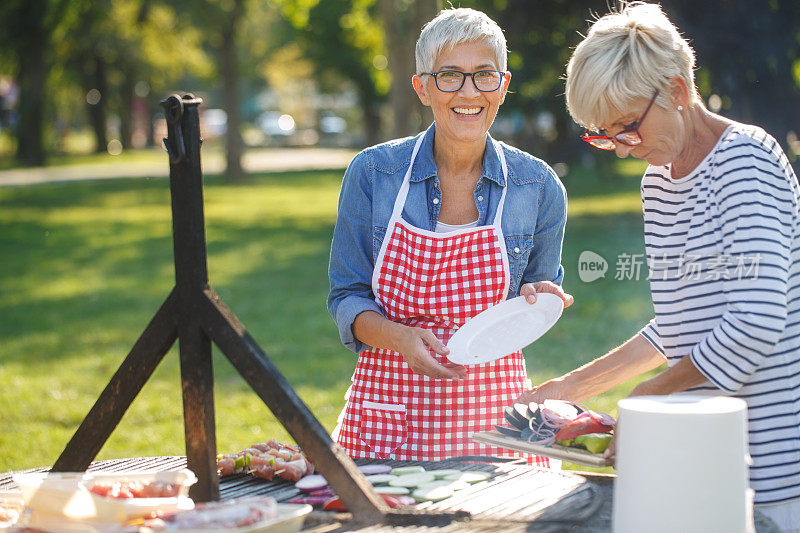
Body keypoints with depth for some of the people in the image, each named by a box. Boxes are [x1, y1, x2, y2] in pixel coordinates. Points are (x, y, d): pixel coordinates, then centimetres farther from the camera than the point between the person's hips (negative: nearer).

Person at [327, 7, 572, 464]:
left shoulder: (539, 187, -1)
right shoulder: (371, 173, -3)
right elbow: (348, 298, 1)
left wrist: (537, 300, -11)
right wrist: (401, 338, -18)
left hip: (493, 413, 1)